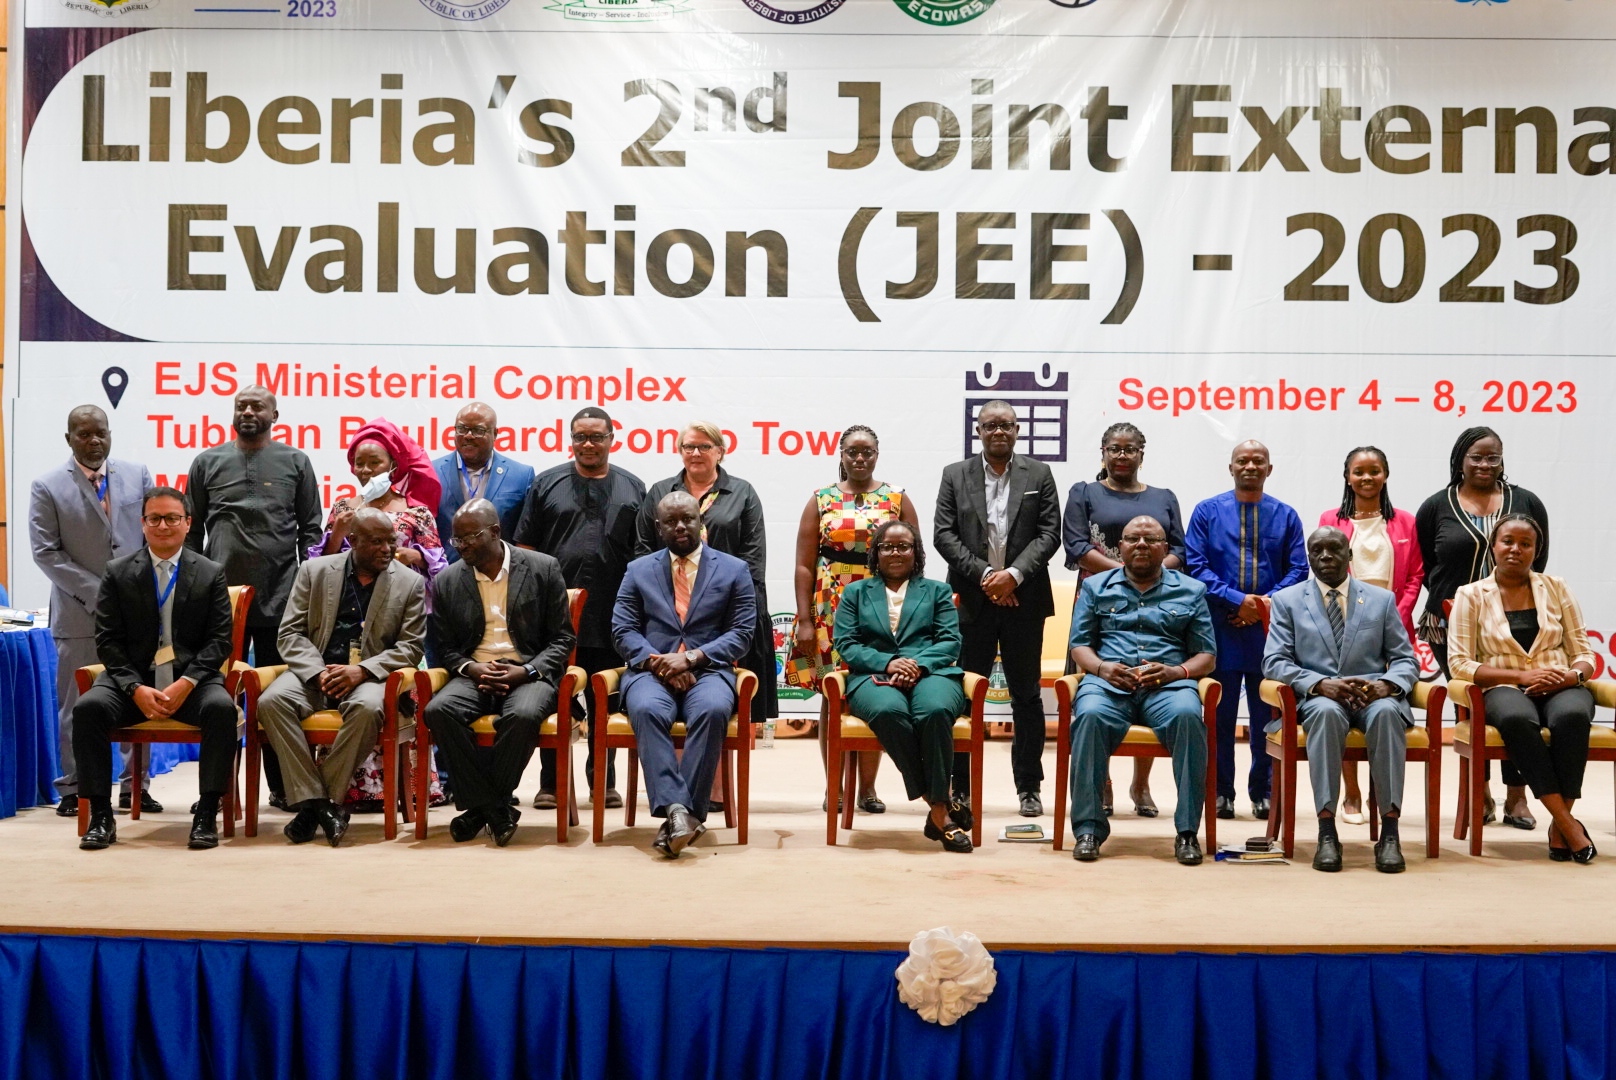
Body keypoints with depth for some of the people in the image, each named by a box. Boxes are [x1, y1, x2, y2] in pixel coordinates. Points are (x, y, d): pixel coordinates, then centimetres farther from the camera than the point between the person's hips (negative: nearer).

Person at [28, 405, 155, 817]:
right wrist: (97, 593, -11)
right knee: (78, 705, 3)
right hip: (80, 613, -2)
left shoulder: (137, 475, 8)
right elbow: (45, 553, -5)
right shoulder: (47, 487, 0)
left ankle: (134, 786, 14)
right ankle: (73, 790, 14)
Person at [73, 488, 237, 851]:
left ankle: (207, 814, -23)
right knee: (88, 708, -27)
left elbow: (219, 640, 1)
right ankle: (100, 815, -17)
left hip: (191, 680, -1)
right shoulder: (118, 572, 7)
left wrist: (185, 684, -15)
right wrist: (136, 689, -14)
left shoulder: (211, 574, 7)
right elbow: (108, 641, 2)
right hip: (132, 679, 1)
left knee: (221, 708, -32)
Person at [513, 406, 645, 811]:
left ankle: (603, 781, 18)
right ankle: (551, 782, 12)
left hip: (611, 619, 1)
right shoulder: (547, 484, 8)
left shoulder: (632, 488, 10)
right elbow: (524, 547, 6)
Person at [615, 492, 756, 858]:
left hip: (707, 670, -1)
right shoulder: (638, 570, 19)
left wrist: (691, 657, -10)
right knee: (647, 710, -35)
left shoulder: (734, 569, 14)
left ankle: (678, 817, -36)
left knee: (713, 710, -36)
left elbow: (742, 633, 4)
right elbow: (623, 630, 9)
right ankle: (676, 809, -42)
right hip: (651, 671, 1)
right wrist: (658, 662, -11)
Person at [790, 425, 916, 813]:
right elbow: (804, 565, 3)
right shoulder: (821, 501, 7)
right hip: (830, 610, 0)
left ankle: (867, 788, 10)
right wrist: (804, 621, -5)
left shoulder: (898, 500, 7)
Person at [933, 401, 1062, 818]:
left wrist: (1014, 574, -13)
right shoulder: (955, 475, 7)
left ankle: (1029, 787, 15)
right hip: (971, 600, 0)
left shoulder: (1039, 474, 7)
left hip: (1023, 600, 0)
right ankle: (960, 786, 11)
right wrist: (983, 574, -11)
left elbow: (1049, 533, 0)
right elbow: (943, 534, 0)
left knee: (1027, 695, 7)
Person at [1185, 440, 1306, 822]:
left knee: (1266, 712, 6)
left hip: (1269, 629, 1)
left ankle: (1262, 791, 16)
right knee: (1220, 713, 2)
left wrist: (1267, 603, -10)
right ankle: (1221, 791, 11)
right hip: (1220, 628, -1)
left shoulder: (1285, 516, 10)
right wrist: (1237, 599, -12)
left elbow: (1298, 569, 5)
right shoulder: (1207, 512, 6)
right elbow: (1195, 565, -2)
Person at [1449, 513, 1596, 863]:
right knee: (1516, 718, -39)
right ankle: (1570, 825, -31)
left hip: (1560, 688, 2)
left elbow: (1583, 653, 14)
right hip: (1504, 689, -2)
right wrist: (1522, 676, -12)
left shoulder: (1556, 588, 15)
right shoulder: (1471, 595, 9)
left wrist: (1573, 675, -11)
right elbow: (1459, 663, -1)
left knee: (1572, 716, -36)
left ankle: (1559, 826, -23)